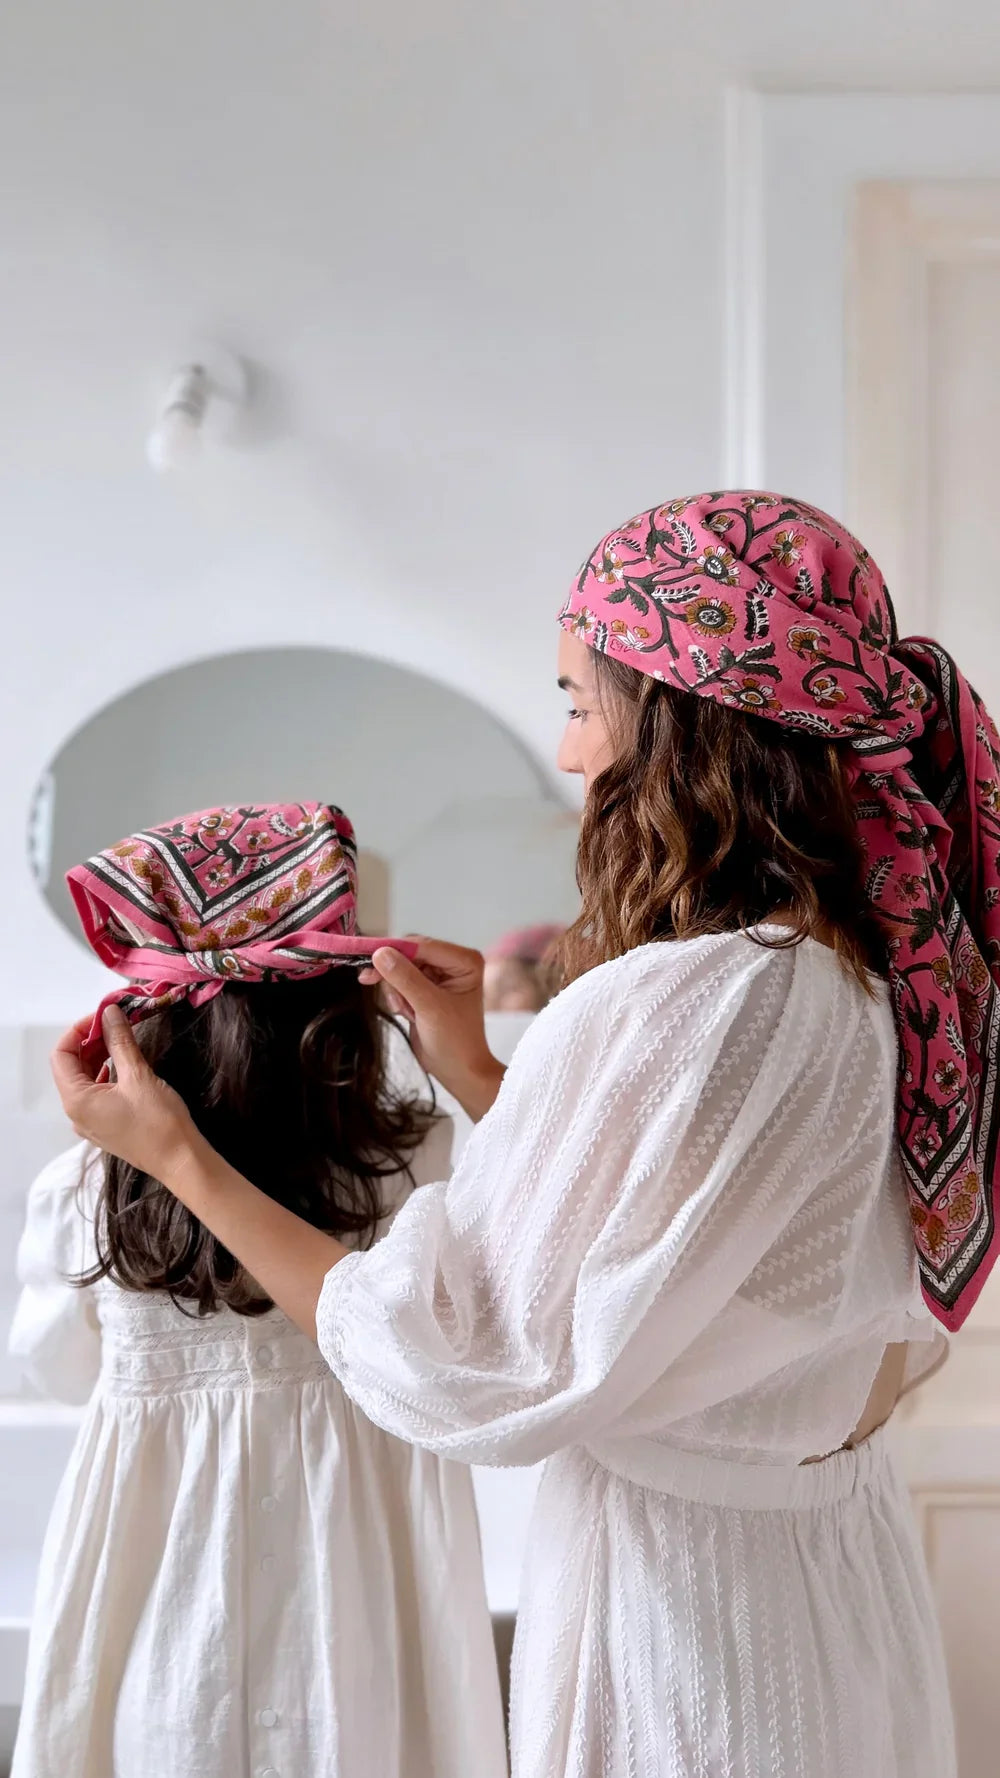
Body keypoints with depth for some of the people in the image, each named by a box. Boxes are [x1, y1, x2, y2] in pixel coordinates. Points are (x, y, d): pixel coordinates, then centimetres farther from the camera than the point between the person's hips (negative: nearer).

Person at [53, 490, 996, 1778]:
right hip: (847, 1563, 8)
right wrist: (481, 1078, 10)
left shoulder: (668, 1008, -27)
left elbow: (464, 1375, -20)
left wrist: (177, 1155, -12)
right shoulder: (888, 981, -1)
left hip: (675, 1595, -8)